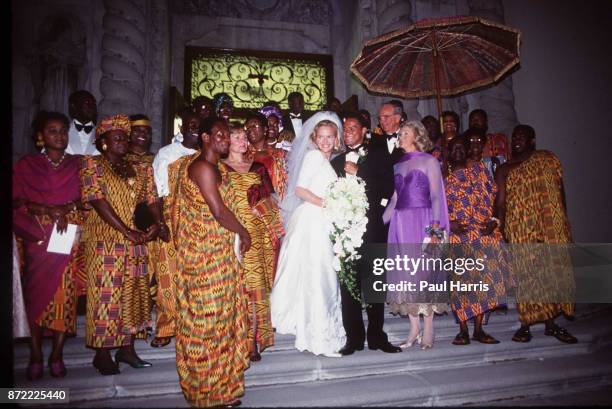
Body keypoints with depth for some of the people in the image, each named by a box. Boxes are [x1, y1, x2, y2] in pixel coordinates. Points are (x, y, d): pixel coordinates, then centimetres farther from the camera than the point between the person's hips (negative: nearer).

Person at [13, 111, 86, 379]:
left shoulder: (78, 164, 12)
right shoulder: (26, 165, 9)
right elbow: (18, 204, 0)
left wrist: (67, 211, -11)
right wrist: (49, 211, -13)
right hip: (38, 239, 0)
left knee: (65, 294, -3)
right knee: (36, 293, -2)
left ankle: (57, 355, 7)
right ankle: (35, 356, 8)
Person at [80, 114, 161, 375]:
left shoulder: (140, 169, 13)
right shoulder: (91, 164, -1)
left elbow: (152, 199, 7)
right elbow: (98, 201, -12)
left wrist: (157, 223, -13)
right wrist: (126, 230, -18)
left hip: (136, 240, 5)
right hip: (104, 239, -5)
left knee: (133, 292, 8)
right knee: (105, 294, -1)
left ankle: (127, 348, 20)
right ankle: (103, 353, 10)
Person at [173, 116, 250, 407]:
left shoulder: (215, 167, 15)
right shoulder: (203, 167, -15)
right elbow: (218, 211, -20)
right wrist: (244, 233, -7)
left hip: (218, 252, 9)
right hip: (206, 253, -9)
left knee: (220, 312, 16)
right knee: (210, 315, 2)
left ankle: (218, 379, 31)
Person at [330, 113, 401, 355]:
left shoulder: (378, 156, 9)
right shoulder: (337, 161, 18)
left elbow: (387, 190, -5)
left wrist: (358, 174, -9)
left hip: (372, 229, -2)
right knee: (348, 287, 0)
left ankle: (376, 336, 15)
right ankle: (353, 338, 10)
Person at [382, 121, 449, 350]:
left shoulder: (429, 161, 2)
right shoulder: (397, 164, 16)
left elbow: (437, 196, -4)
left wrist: (435, 228, -14)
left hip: (423, 222, -5)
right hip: (400, 223, 5)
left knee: (424, 271, -3)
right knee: (405, 273, 3)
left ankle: (428, 330, 7)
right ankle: (414, 329, 12)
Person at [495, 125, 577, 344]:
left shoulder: (548, 159, 10)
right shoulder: (504, 169, 7)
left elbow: (560, 191, 7)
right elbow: (500, 202, 1)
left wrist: (563, 222, 2)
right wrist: (501, 230, -7)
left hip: (552, 227, 1)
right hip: (520, 229, -1)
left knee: (554, 272, 4)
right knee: (526, 275, -1)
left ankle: (551, 323, 14)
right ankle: (526, 324, 7)